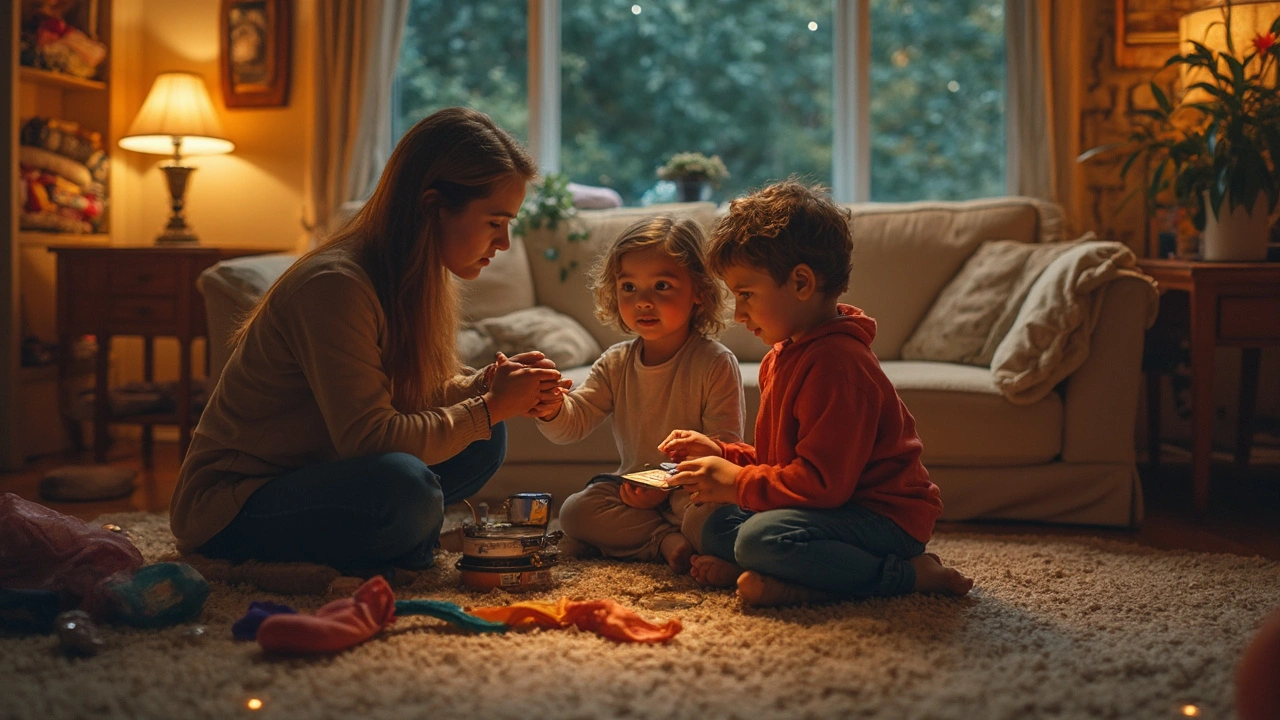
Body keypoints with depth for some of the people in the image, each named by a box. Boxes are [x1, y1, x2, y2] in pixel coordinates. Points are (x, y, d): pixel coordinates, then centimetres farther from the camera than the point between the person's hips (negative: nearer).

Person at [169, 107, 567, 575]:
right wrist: (491, 407, -20)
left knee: (484, 440, -1)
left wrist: (488, 383, -11)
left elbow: (417, 395, 8)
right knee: (401, 484, -36)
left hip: (315, 475, 9)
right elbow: (370, 439, -29)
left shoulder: (415, 279, 3)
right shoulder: (334, 285, -26)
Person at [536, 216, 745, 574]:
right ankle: (668, 541, -21)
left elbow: (725, 446, -15)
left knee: (708, 518, -38)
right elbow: (574, 421, -2)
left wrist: (670, 484, -25)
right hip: (633, 489, 6)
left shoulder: (715, 363, -12)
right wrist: (551, 407, -27)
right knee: (574, 513, -18)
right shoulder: (616, 364, 5)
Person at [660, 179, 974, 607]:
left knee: (763, 536, -32)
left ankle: (911, 574, -20)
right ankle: (786, 582, -16)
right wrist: (722, 455, 6)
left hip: (885, 518, -10)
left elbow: (823, 482, -26)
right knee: (717, 529, 9)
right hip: (839, 507, 11)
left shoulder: (835, 363, -22)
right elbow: (781, 460, 20)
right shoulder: (784, 355, 12)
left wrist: (736, 483, -17)